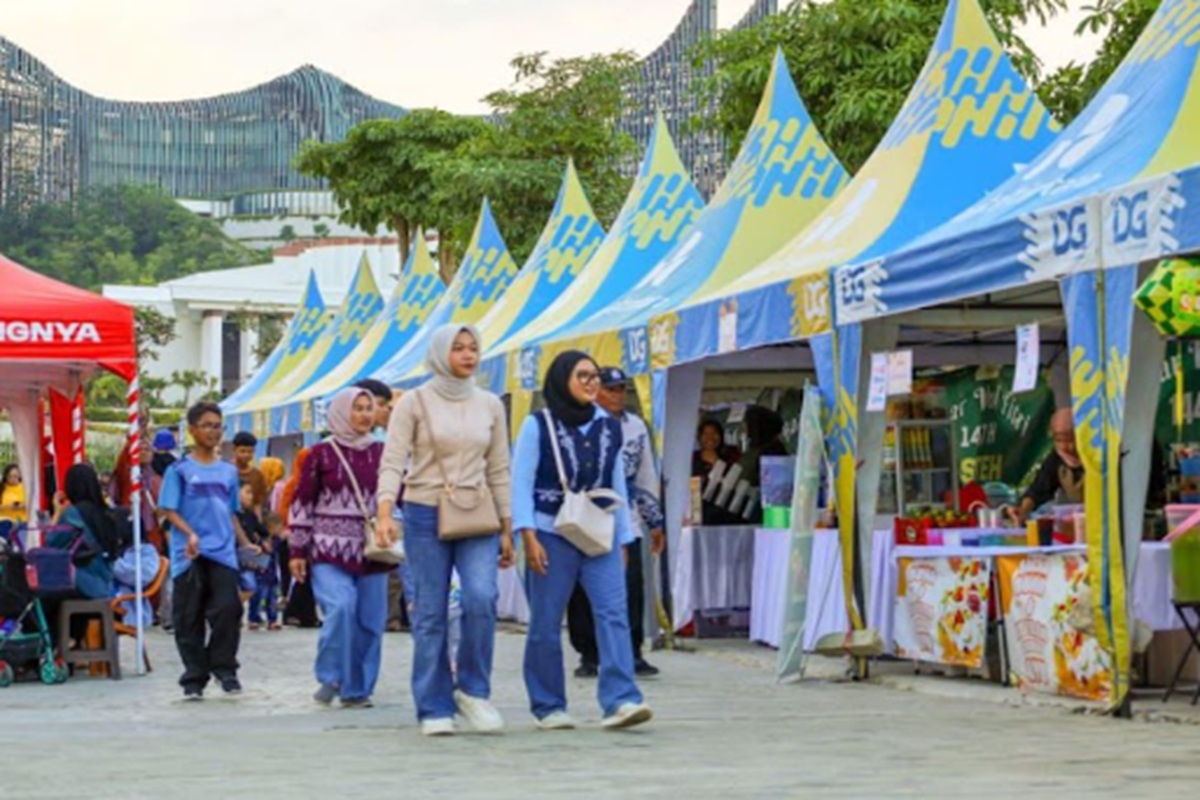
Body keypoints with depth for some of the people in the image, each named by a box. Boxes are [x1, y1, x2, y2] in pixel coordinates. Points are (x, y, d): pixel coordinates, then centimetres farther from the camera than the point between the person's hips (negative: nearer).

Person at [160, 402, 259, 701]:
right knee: (189, 619, 1)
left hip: (223, 553, 3)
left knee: (227, 609, -11)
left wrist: (245, 544, 10)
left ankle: (224, 668, 5)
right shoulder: (180, 469, 2)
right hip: (189, 555, -2)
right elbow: (169, 510, -4)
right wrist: (190, 534, -19)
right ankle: (194, 679, 10)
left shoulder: (229, 471, 15)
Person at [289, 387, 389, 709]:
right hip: (330, 549, -3)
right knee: (341, 607, -21)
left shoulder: (381, 453, 9)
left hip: (371, 550, 4)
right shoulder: (322, 453, 0)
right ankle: (330, 678, -4)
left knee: (370, 620, 2)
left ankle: (357, 689, 15)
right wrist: (297, 550, -1)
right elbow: (302, 502, 2)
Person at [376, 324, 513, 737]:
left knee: (482, 597, -19)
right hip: (426, 516, -2)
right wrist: (385, 513, -21)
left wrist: (506, 529, 9)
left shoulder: (490, 405, 9)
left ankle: (473, 689, -1)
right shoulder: (415, 402, -1)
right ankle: (434, 710, 6)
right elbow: (393, 462, -7)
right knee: (431, 613, -1)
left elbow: (498, 471, 11)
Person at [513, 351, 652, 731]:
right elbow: (521, 484, -3)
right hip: (552, 536, -3)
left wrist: (623, 538, 16)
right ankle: (549, 707, 12)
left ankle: (620, 700, -21)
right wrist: (529, 536, -12)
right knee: (546, 624, 1)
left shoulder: (610, 428, 13)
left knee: (613, 613, -13)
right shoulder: (538, 426, 1)